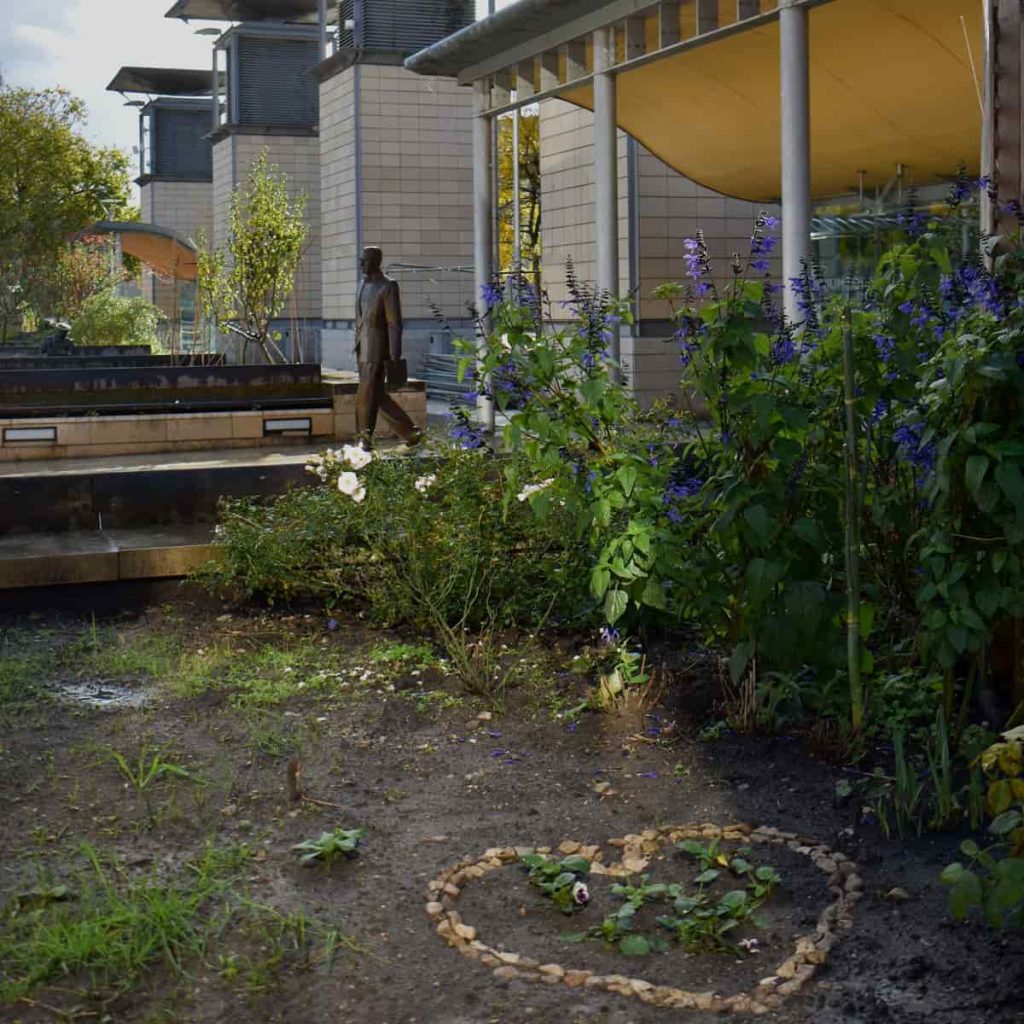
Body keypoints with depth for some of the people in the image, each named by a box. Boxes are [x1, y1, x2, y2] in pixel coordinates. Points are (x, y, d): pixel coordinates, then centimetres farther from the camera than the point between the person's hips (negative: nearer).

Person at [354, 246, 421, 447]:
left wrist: (395, 356, -17)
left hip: (378, 350, -8)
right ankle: (409, 432, 20)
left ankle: (365, 439, 1)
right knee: (377, 395, 11)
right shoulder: (364, 284, 14)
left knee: (367, 396, -8)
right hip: (363, 350, 8)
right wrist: (357, 349, 19)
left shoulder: (388, 286, -11)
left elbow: (395, 323, -14)